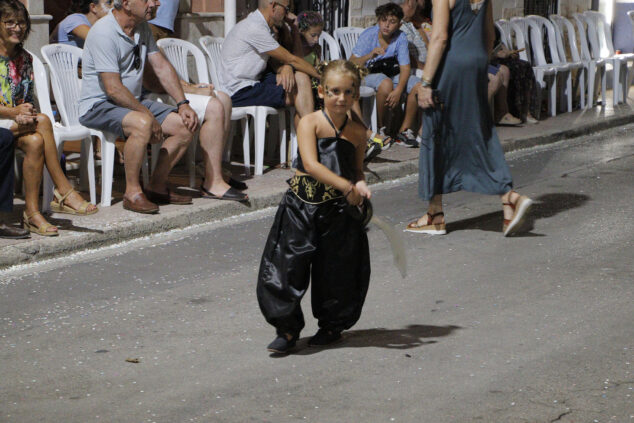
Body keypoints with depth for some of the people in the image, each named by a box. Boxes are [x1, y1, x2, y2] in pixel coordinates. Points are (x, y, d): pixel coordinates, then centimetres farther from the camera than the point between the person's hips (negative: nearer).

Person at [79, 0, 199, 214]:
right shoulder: (104, 32, -21)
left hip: (134, 101, 9)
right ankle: (132, 192, -24)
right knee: (142, 124, -37)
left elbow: (162, 66, 11)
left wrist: (183, 104, 0)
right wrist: (149, 115, -23)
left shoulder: (142, 27, 7)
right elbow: (113, 89, -25)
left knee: (186, 125, -4)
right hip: (98, 105, -9)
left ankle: (157, 186, 6)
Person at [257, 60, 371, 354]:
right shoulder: (310, 123, -8)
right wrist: (347, 187, -25)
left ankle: (332, 324, 31)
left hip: (340, 212, 3)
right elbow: (311, 165, -20)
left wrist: (361, 185, -4)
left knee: (338, 272, 8)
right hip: (302, 208, -3)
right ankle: (288, 328, 9)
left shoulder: (357, 132, 5)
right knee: (286, 267, -6)